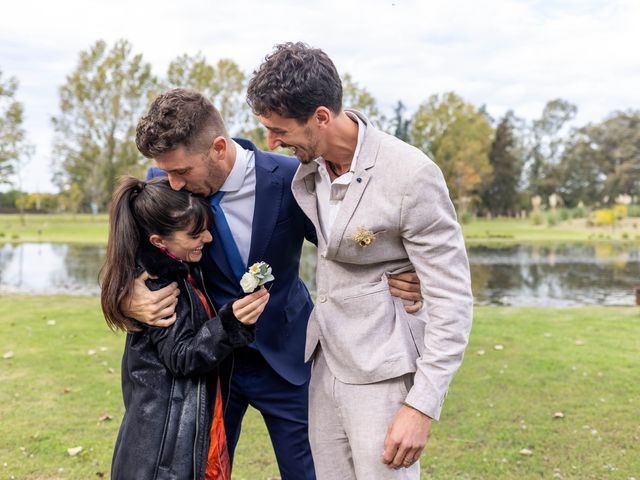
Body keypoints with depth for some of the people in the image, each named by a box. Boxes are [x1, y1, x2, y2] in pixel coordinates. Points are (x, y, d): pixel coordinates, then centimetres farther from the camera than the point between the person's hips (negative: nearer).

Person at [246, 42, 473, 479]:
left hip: (382, 375, -7)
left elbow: (452, 300, -18)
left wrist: (422, 406, -20)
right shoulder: (308, 163, -1)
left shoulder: (411, 176, -22)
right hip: (327, 360, 7)